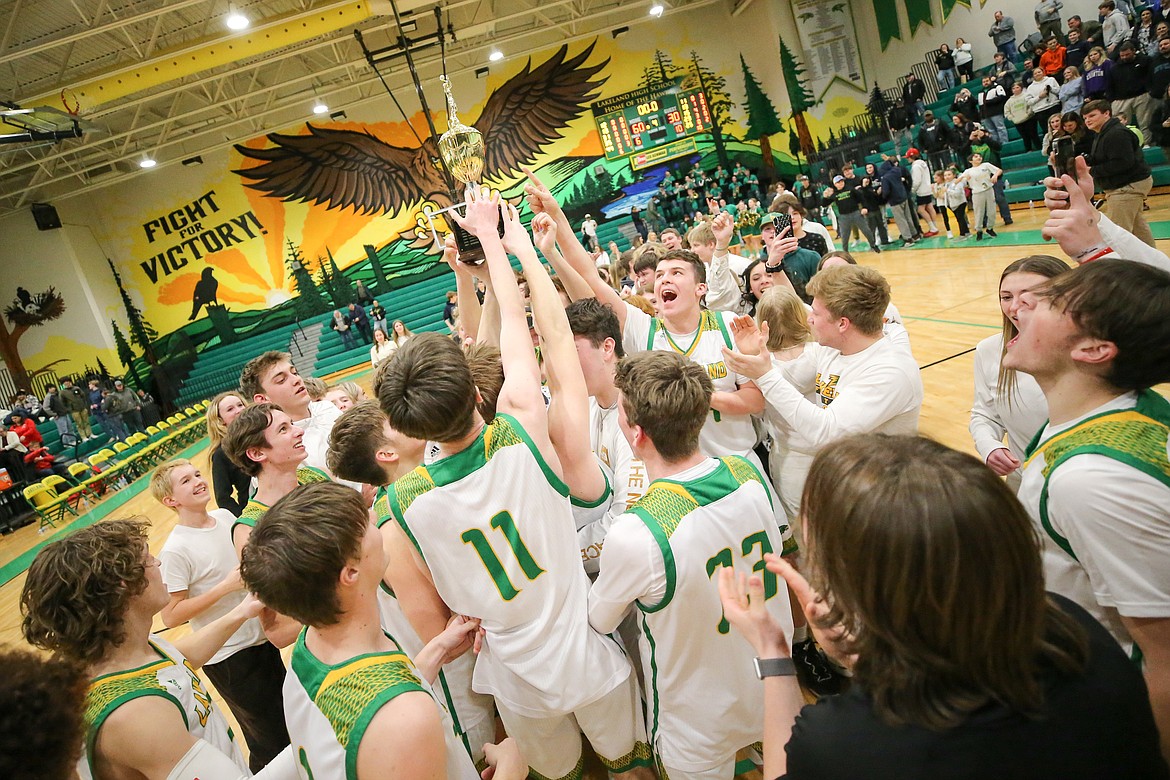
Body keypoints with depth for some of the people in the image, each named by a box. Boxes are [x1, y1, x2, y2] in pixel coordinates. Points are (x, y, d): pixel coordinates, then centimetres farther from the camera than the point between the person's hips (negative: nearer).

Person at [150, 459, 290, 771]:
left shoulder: (226, 517, -2)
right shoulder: (175, 550, -20)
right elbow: (170, 617, -20)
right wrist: (225, 586, -25)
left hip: (262, 637, 6)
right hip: (228, 656, -6)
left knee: (288, 720, 23)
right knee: (269, 745, 8)